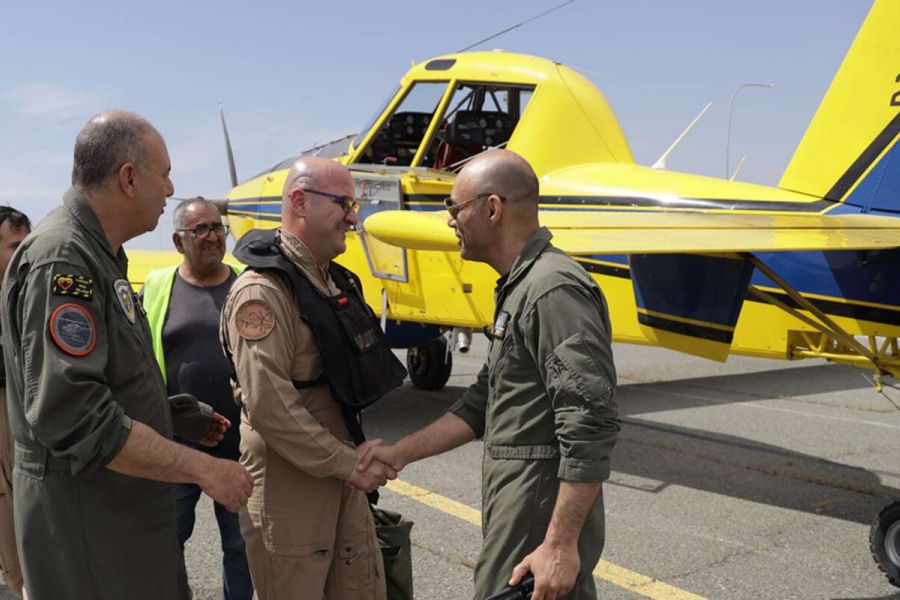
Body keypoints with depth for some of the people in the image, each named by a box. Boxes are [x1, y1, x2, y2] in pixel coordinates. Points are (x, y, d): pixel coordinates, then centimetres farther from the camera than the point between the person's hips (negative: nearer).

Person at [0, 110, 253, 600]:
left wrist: (182, 417, 17)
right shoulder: (62, 260, -21)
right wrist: (206, 470, -25)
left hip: (126, 504, 10)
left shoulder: (97, 255, 12)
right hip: (84, 513, -10)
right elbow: (72, 415, -29)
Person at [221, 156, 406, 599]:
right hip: (288, 485, -9)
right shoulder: (262, 291, -18)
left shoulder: (336, 281, 12)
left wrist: (359, 455, 9)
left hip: (342, 477, 9)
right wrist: (348, 464, -18)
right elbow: (268, 406, -25)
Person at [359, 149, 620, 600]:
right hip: (517, 504, 9)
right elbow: (484, 402, 19)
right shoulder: (518, 289, 14)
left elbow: (592, 426, -24)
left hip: (542, 513, -9)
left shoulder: (555, 290, -19)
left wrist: (561, 544, -25)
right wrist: (401, 453, 15)